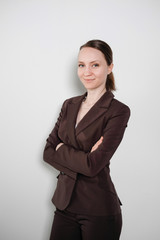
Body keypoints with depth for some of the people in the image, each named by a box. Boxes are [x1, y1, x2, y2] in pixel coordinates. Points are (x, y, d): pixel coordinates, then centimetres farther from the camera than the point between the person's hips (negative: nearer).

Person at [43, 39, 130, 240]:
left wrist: (61, 148, -6)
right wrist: (82, 158, -14)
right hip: (65, 202, 5)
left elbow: (93, 165, -20)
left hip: (99, 210, -5)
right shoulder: (69, 105, 7)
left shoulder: (118, 111, -12)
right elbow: (48, 152, 1)